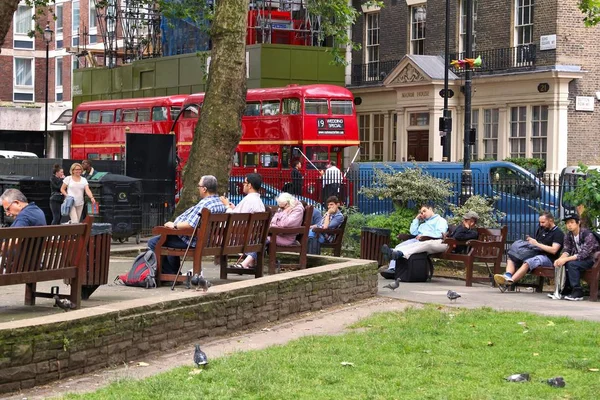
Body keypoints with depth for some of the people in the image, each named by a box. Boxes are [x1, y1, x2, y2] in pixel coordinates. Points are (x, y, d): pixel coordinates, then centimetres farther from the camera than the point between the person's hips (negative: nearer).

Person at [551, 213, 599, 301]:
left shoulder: (588, 234, -21)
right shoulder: (568, 235, 2)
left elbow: (584, 254, -28)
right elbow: (566, 250, -4)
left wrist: (566, 259, -33)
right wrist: (560, 259, -27)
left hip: (592, 260, -7)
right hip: (578, 259, 7)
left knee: (571, 264, -29)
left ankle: (578, 293, -25)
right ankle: (567, 290, -7)